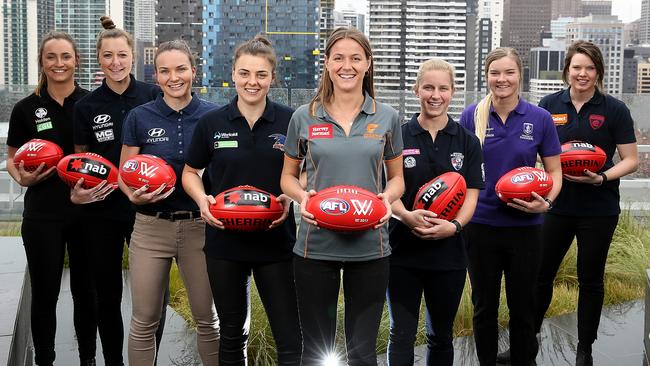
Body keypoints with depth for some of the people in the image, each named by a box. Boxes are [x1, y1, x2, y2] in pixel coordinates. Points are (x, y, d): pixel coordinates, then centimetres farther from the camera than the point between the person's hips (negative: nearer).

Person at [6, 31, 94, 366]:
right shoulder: (26, 109, 1)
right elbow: (12, 159, 9)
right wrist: (22, 177, -12)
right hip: (43, 215, 0)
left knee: (85, 289, 11)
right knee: (45, 292, 7)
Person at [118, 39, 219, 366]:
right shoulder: (139, 118, 1)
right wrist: (134, 194, -15)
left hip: (199, 226, 0)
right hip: (151, 226, 0)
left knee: (207, 319, 9)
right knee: (144, 322, 6)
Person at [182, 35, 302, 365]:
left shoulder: (290, 121, -2)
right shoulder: (212, 122, 0)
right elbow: (190, 172, 11)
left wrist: (290, 197, -12)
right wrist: (202, 200, -9)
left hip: (276, 241, -1)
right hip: (225, 242, 1)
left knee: (290, 339, -2)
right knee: (232, 334, 15)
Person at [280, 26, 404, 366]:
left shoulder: (387, 118, 3)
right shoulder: (304, 117, 1)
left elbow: (396, 177, 11)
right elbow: (288, 176, 9)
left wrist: (387, 197, -11)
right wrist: (302, 196, -12)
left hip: (369, 246, 0)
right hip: (315, 245, 0)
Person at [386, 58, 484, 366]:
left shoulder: (467, 142, 4)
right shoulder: (399, 137, 1)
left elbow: (471, 194, -1)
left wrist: (454, 226, -20)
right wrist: (405, 215, -22)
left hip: (448, 252, 2)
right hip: (403, 250, -1)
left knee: (441, 335, 15)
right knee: (402, 335, 1)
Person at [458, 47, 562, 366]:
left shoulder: (540, 119, -3)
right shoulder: (472, 116, -2)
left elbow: (554, 172, 4)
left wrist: (546, 202, -15)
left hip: (524, 226, 0)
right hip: (480, 224, 1)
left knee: (522, 306, 11)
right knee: (484, 306, 13)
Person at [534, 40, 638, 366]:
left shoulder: (614, 110, -3)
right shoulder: (549, 105, 2)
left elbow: (631, 160, -2)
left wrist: (602, 177, -20)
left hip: (599, 208, -2)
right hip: (557, 203, 2)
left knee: (590, 279, 9)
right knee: (541, 274, 8)